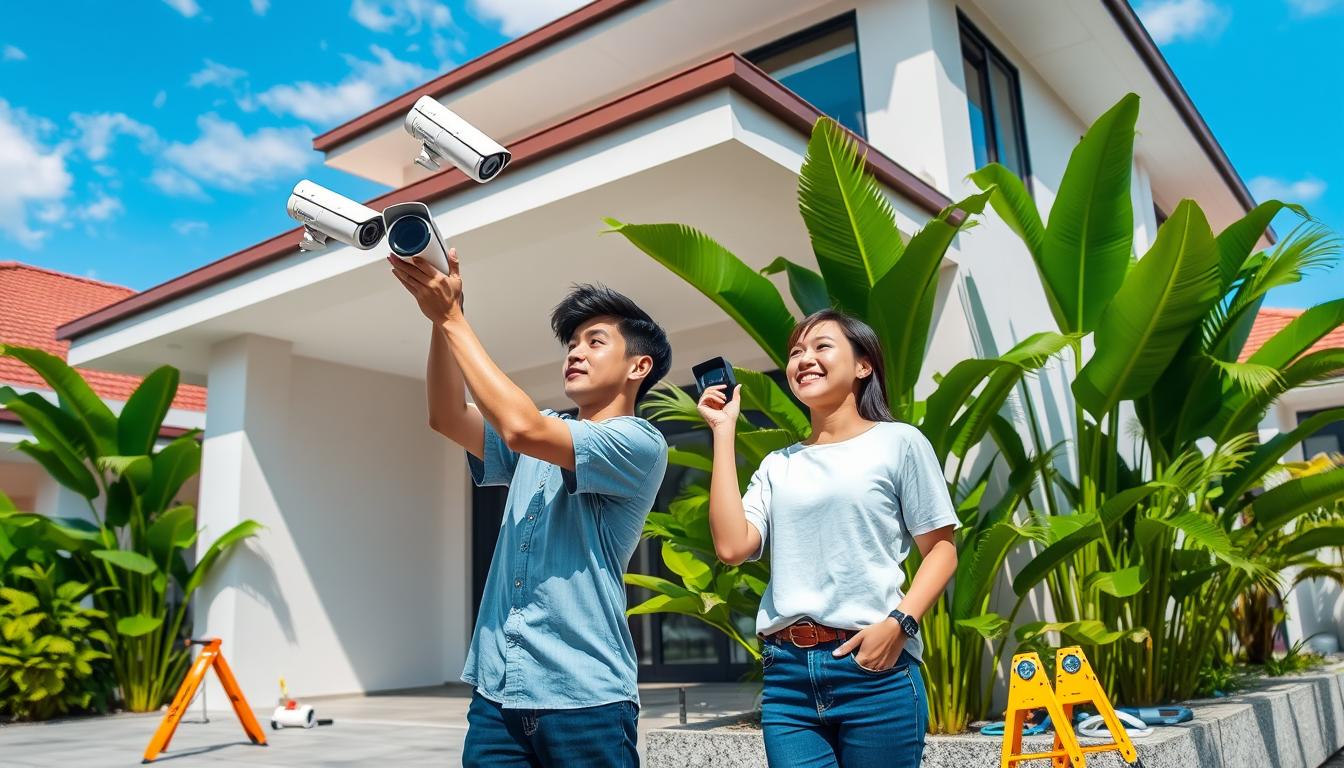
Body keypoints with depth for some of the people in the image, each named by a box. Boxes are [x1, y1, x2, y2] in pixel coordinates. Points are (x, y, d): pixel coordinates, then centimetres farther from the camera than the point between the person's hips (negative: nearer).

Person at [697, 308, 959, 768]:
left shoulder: (899, 442, 3)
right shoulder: (777, 466, 13)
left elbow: (941, 548, 2)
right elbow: (732, 546, -2)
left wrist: (899, 622, -15)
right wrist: (723, 432, 3)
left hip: (874, 670, -3)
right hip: (786, 674, 3)